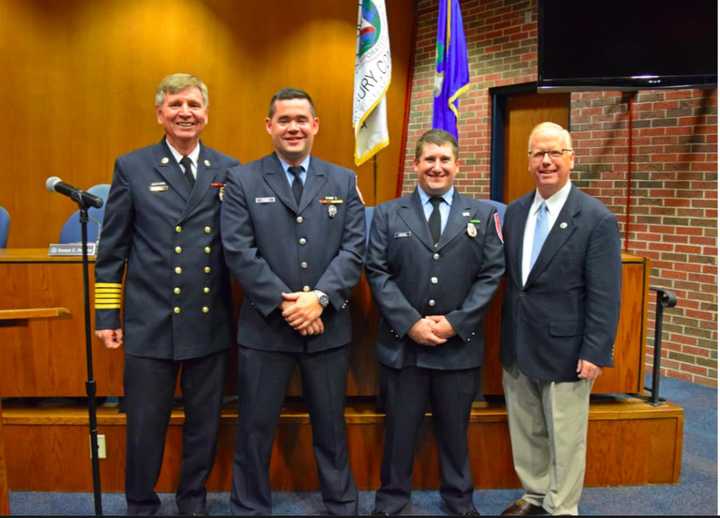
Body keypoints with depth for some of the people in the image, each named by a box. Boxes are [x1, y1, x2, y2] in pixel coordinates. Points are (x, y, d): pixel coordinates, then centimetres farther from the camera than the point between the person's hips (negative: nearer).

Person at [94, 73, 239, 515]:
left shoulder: (229, 170, 4)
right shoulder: (132, 167, 1)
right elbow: (112, 249, 2)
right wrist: (107, 315, 0)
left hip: (211, 323, 2)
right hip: (150, 322, -1)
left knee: (205, 423, 13)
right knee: (145, 425, 9)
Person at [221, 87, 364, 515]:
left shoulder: (344, 181, 7)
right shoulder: (243, 180, 1)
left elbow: (354, 249, -2)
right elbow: (238, 252, -8)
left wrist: (320, 298, -16)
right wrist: (284, 303, -15)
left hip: (329, 326, 2)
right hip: (265, 327, -1)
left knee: (331, 425, 15)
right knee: (256, 428, 10)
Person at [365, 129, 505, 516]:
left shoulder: (482, 215, 6)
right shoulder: (388, 214, 4)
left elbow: (491, 275, -1)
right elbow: (377, 273, -3)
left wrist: (455, 322, -11)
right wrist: (410, 323, -13)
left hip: (460, 345, 1)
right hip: (402, 342, 0)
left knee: (455, 428, 14)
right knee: (399, 428, 10)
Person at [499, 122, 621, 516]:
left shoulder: (597, 220, -11)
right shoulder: (514, 213, 6)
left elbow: (604, 296, -12)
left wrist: (595, 353, -15)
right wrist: (506, 337, 2)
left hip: (564, 350, -5)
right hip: (518, 349, 6)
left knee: (564, 438, 8)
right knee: (525, 432, 18)